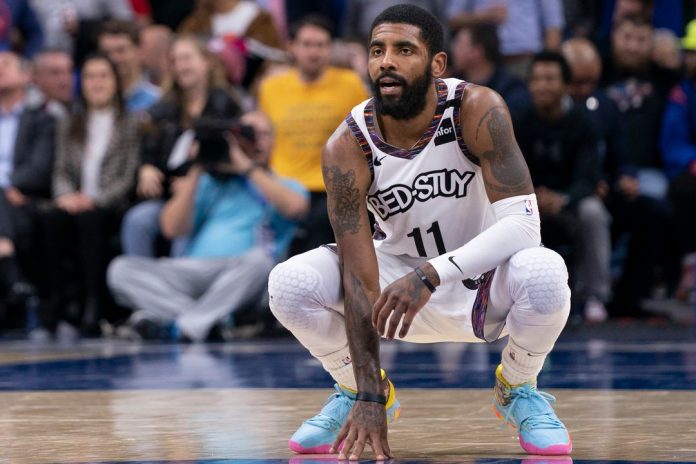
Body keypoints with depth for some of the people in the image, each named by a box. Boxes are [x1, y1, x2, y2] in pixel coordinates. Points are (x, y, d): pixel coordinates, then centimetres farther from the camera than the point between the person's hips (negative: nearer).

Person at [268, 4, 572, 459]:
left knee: (542, 272, -36)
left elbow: (524, 221, -30)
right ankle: (355, 388, 7)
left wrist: (433, 274, -44)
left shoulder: (478, 111, -24)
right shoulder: (348, 147, -21)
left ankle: (518, 390, -3)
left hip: (484, 282, -1)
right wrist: (368, 398, -30)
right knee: (289, 284, -24)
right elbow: (359, 278, -23)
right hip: (401, 273, 1)